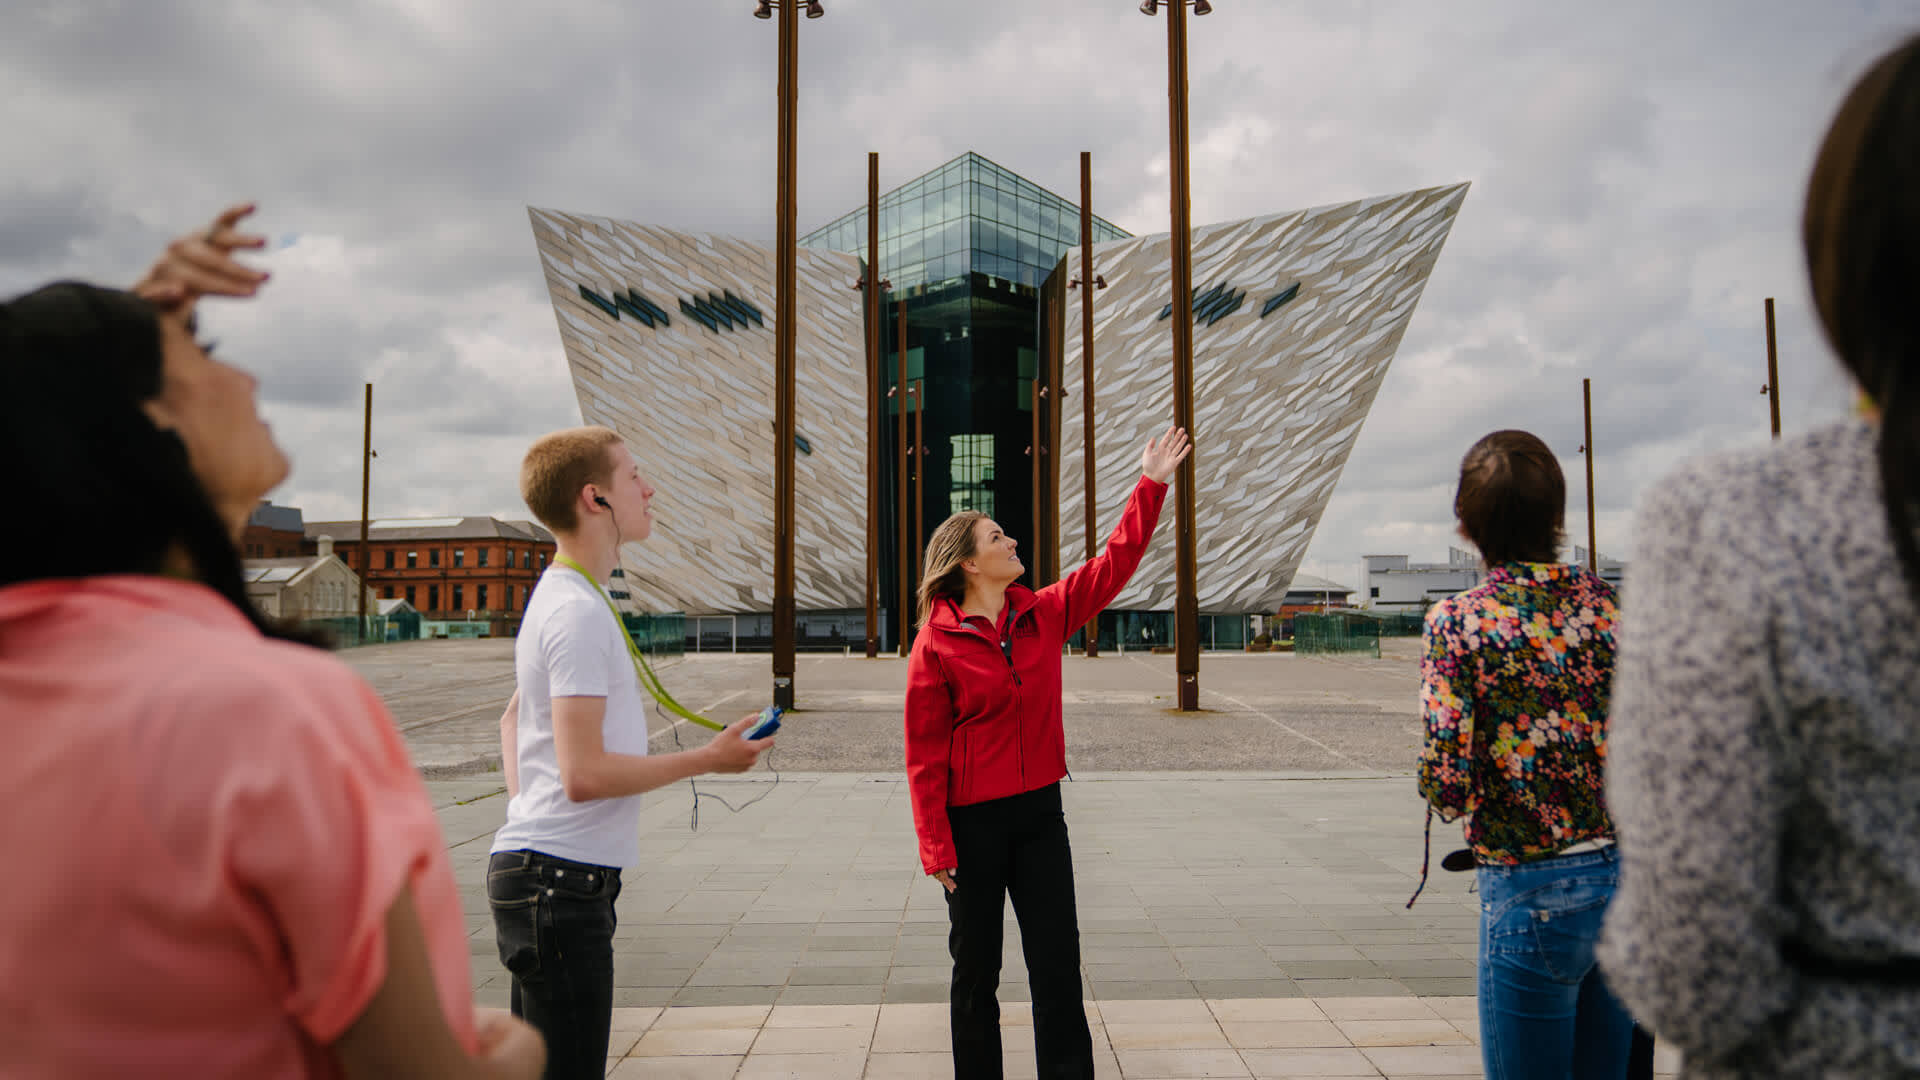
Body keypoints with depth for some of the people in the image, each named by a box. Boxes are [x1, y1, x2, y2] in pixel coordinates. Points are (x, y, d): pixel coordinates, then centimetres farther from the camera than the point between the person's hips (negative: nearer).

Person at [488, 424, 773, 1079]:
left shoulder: (560, 597, 15)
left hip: (530, 870, 10)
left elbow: (514, 718, 27)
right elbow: (585, 773, -23)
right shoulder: (580, 612, -18)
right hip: (561, 879, -10)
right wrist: (709, 759, -14)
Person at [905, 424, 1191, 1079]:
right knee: (976, 968, 10)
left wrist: (1151, 486, 2)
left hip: (1040, 810, 4)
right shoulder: (936, 643, -11)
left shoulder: (1044, 615, 3)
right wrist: (935, 846, -12)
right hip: (973, 821, -4)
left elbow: (1113, 565, 5)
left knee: (1058, 964, 8)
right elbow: (924, 753, -10)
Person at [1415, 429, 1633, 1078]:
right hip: (1630, 873, 5)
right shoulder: (1612, 605, 1)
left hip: (1533, 891, -5)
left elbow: (1449, 787, -17)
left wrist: (1440, 784, 5)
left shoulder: (1460, 621, -12)